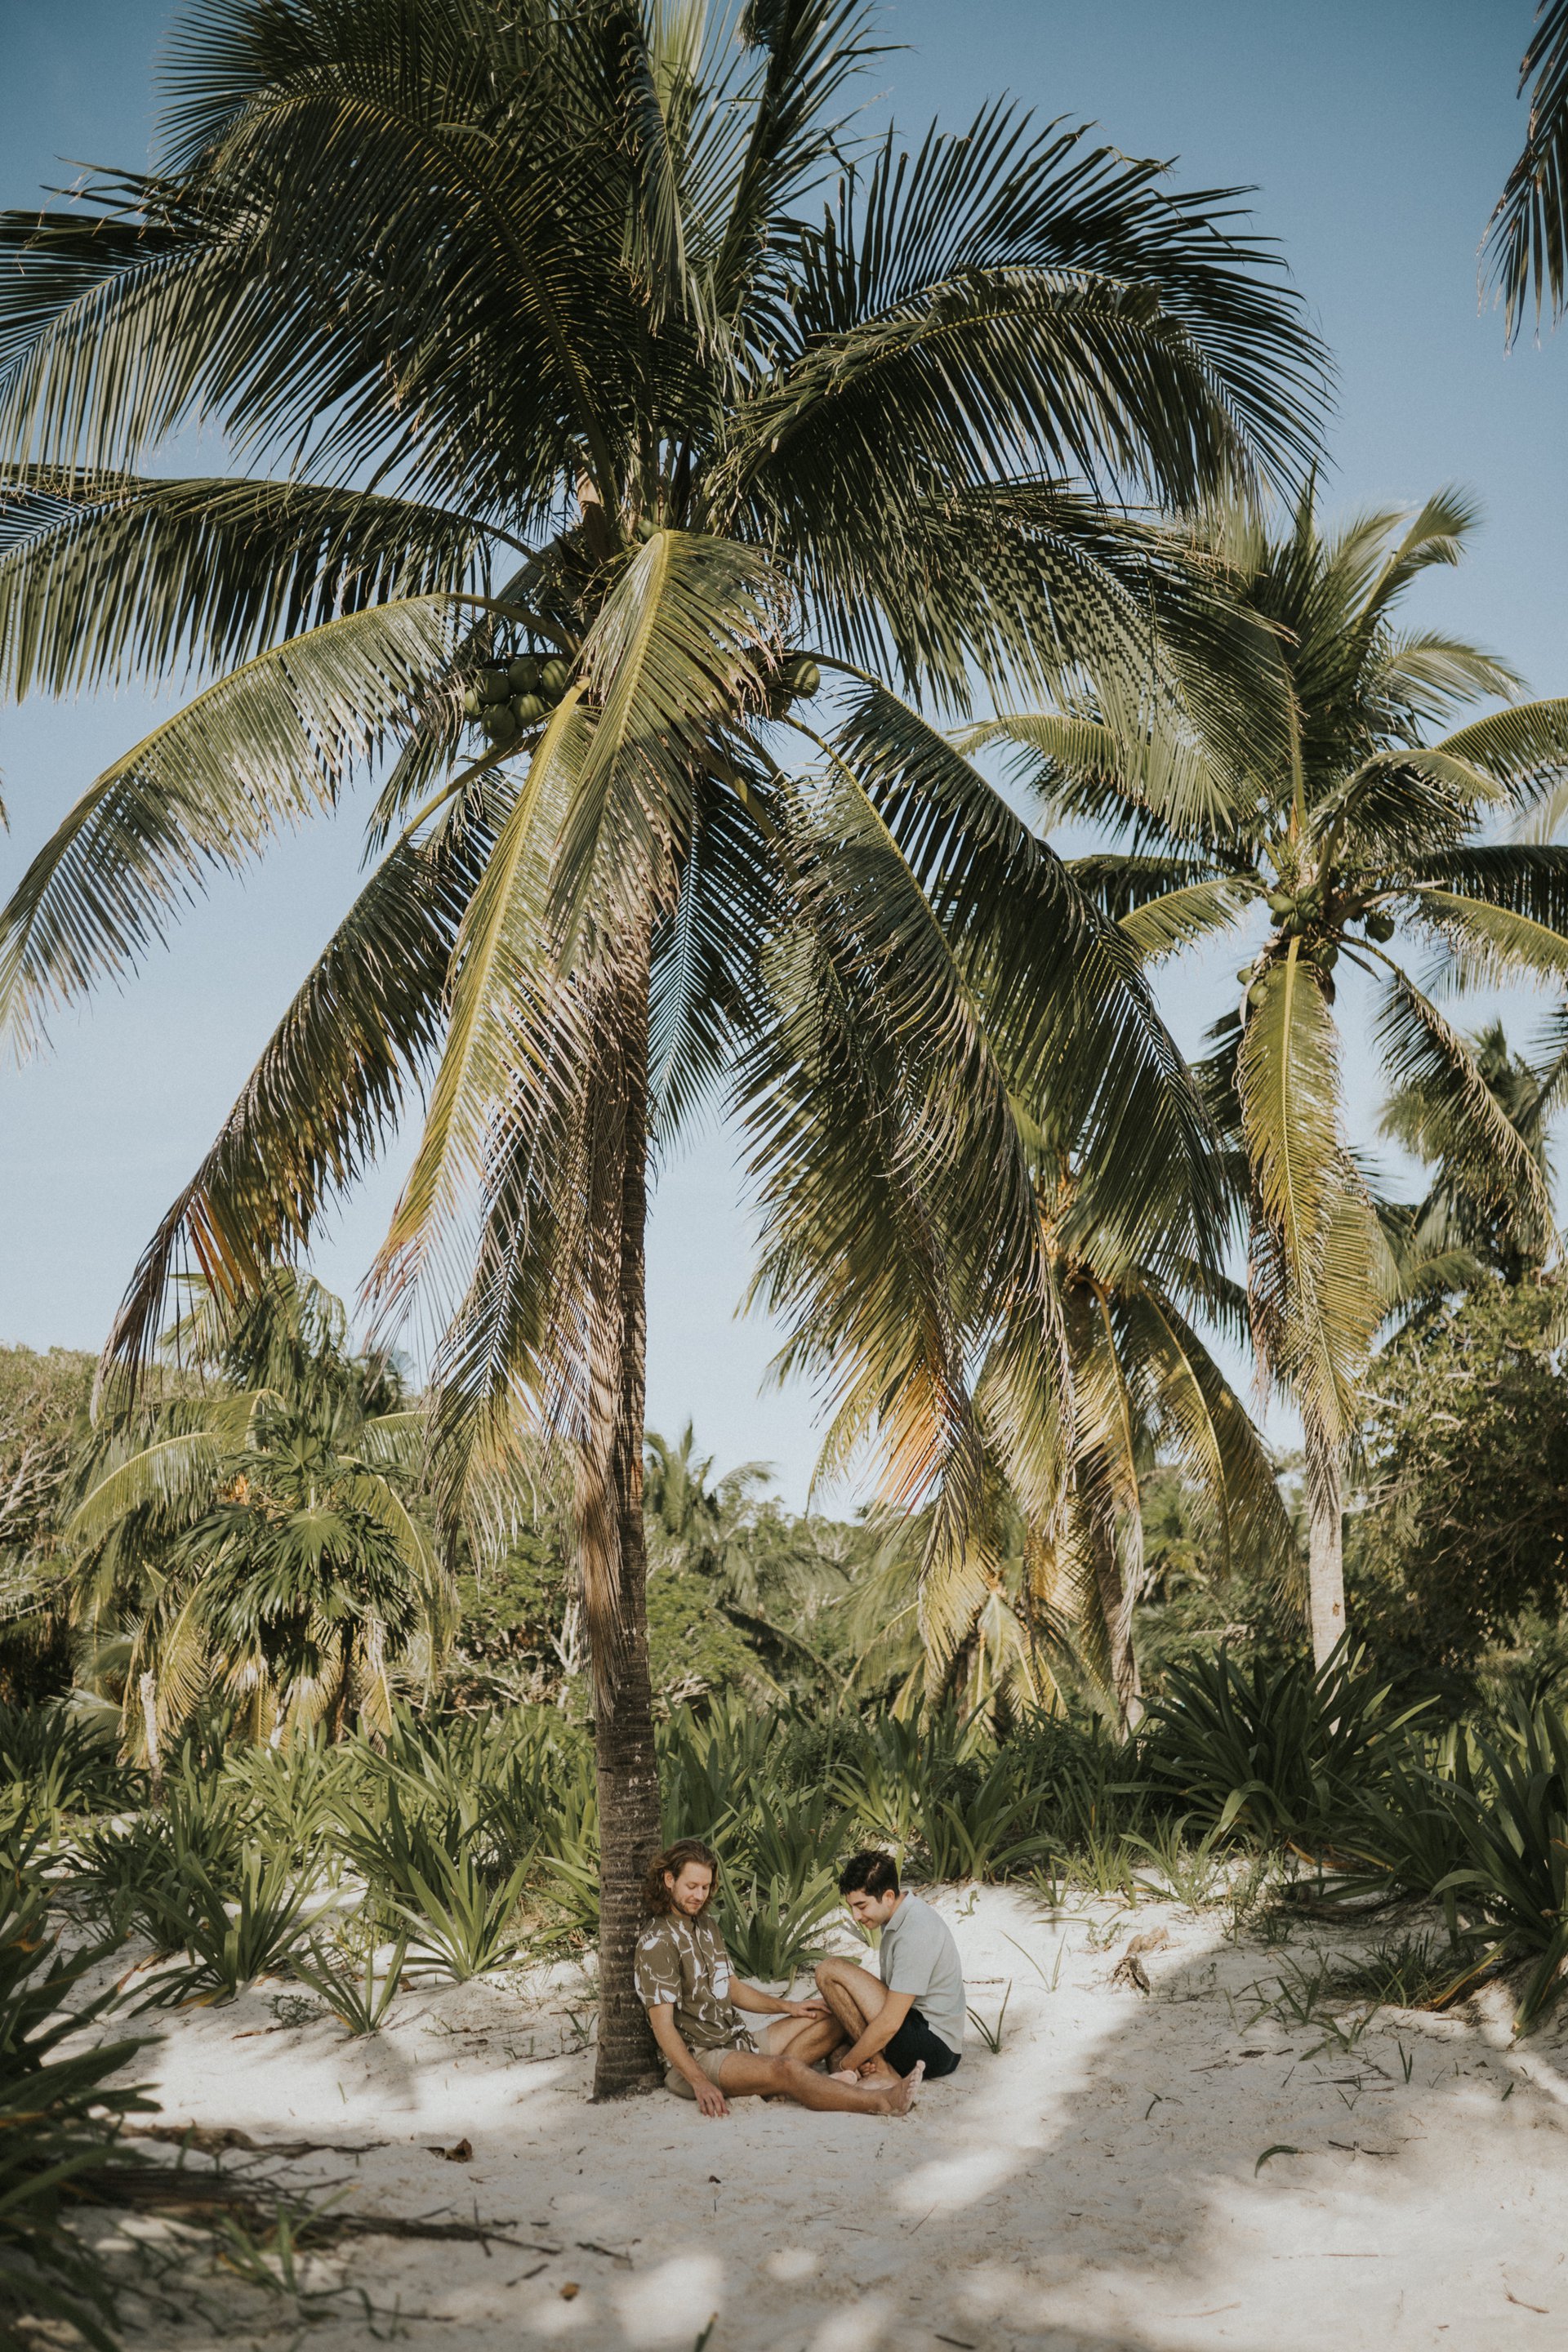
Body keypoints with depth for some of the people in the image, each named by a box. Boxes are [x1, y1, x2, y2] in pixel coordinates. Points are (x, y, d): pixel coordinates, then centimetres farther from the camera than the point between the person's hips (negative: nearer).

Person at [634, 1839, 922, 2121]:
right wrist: (700, 2083, -28)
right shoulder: (657, 1943, -12)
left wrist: (788, 2007, 11)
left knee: (831, 2014, 2)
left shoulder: (705, 1926, 16)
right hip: (695, 2059, -10)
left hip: (737, 2042, 10)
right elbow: (662, 2025, -18)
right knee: (785, 2069, -34)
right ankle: (880, 2101, -35)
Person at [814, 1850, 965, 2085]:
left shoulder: (916, 1933, -22)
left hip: (932, 2045, -10)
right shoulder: (898, 1921, 9)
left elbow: (890, 2023, -23)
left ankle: (883, 2073, -10)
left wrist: (846, 2066, -11)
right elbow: (890, 1998, 14)